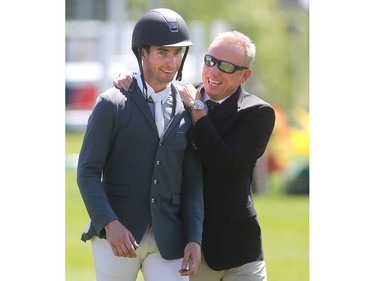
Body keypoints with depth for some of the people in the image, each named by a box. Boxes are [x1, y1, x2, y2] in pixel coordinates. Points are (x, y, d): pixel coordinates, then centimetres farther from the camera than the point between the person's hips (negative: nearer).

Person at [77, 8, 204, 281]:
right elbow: (88, 172, -5)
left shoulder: (187, 110, 11)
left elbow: (192, 180, 9)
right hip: (117, 235, -3)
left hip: (168, 240, 3)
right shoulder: (112, 104, -1)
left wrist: (195, 239, -3)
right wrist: (110, 224, -20)